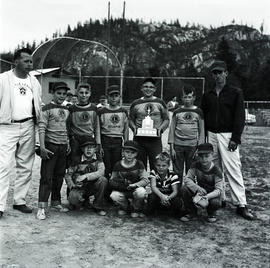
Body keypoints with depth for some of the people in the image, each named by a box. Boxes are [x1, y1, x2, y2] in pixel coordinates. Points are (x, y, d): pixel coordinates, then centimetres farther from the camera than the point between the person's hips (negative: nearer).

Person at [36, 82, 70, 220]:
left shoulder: (66, 110, 14)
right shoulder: (47, 108, -7)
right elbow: (41, 129, -13)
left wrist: (68, 144, 17)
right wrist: (42, 147, -19)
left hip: (63, 146, 6)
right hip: (51, 146, -6)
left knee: (59, 176, 13)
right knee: (47, 177, -7)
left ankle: (56, 202, 25)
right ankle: (42, 207, -5)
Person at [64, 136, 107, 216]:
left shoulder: (98, 161, -2)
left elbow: (101, 173, -23)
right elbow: (68, 175, 0)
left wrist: (86, 176, -33)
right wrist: (73, 185, -19)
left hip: (92, 187, 1)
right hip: (79, 188, -1)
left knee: (103, 180, -28)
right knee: (73, 197, -34)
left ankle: (98, 207, -9)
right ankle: (83, 201, 8)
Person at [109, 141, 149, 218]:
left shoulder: (139, 164, -5)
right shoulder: (118, 165, -1)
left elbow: (145, 180, -12)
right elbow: (112, 181, 2)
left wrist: (134, 185, -28)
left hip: (135, 189, -1)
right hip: (122, 192, 2)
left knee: (141, 192, -35)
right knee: (114, 196, -29)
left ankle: (137, 209, -1)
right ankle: (125, 207, 6)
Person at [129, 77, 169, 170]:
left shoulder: (160, 103, 9)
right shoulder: (135, 103, 10)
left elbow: (166, 119, 9)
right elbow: (131, 120, 13)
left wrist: (161, 128, -9)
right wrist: (134, 128, -7)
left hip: (155, 139, -1)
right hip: (139, 139, 1)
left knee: (156, 166, -2)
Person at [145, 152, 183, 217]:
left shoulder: (173, 175, -12)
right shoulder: (153, 173, -10)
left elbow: (175, 191, -18)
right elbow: (153, 187, -24)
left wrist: (168, 198, -41)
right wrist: (162, 196, -42)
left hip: (169, 197, 0)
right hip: (158, 196, 0)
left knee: (177, 201, -31)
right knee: (151, 197, -33)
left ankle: (178, 214, 3)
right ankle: (149, 212, -5)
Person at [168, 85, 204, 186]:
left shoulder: (198, 112, 4)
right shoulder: (177, 112, 5)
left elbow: (201, 131, 6)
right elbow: (172, 129, 6)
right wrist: (171, 148, -1)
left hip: (192, 146, 0)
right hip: (178, 146, 0)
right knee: (177, 172, 4)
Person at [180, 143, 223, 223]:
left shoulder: (216, 171, -20)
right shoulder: (196, 165, -11)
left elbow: (219, 189, -25)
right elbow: (187, 179, -17)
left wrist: (207, 196, -44)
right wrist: (197, 187, -36)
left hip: (212, 193, -3)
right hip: (199, 191, 3)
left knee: (215, 203, -36)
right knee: (185, 188, -25)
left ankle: (211, 213, 6)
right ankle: (191, 211, 0)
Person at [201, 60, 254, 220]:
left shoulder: (236, 93, 2)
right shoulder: (208, 95, 15)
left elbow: (240, 117, -3)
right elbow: (203, 118, 16)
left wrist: (235, 138, -12)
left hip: (228, 136, -4)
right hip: (211, 135, 5)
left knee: (233, 169, -10)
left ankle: (241, 205, -7)